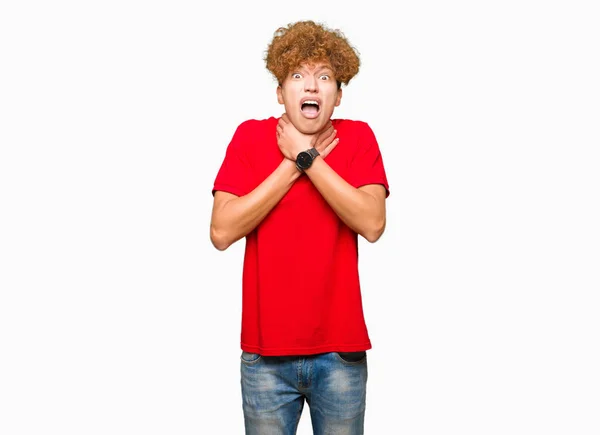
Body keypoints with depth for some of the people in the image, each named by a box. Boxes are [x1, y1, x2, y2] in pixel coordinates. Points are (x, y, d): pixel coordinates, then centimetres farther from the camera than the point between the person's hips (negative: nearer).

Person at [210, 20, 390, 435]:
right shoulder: (251, 137, -3)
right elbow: (222, 232, -13)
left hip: (341, 350, 1)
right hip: (266, 352, 0)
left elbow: (372, 224, -17)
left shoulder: (358, 137, -2)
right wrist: (292, 165, -13)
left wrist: (307, 158, -16)